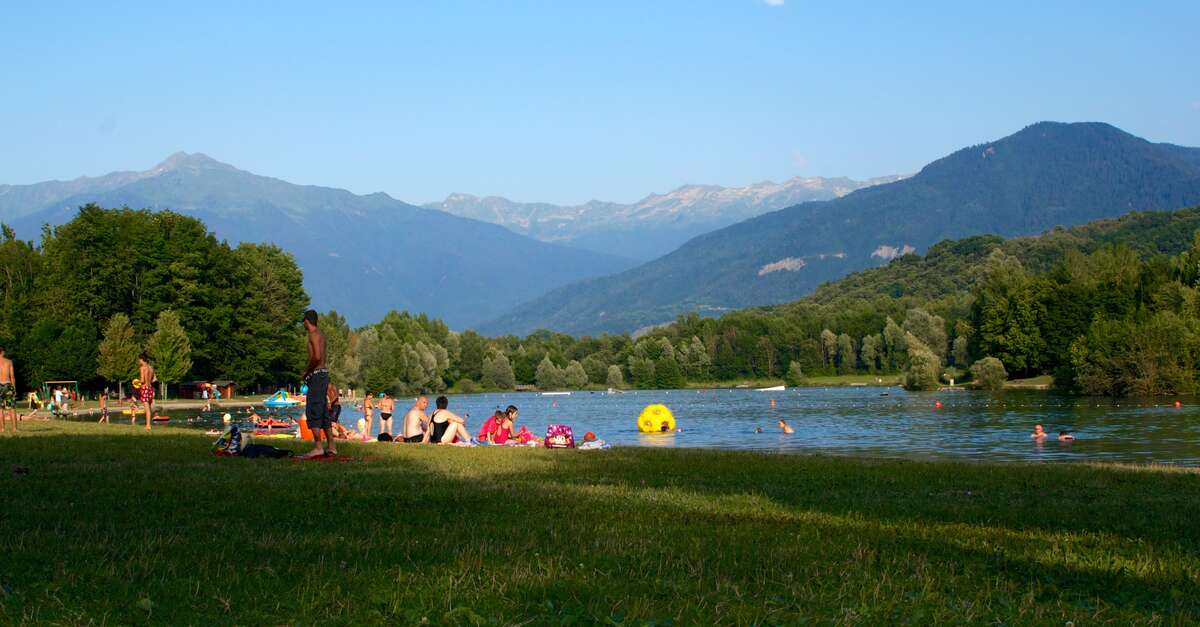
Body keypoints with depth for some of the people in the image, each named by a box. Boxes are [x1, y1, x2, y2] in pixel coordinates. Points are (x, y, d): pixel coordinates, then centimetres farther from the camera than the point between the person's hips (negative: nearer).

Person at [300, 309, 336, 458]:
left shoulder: (313, 334, -11)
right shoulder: (320, 334, 18)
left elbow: (317, 356, -22)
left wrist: (307, 371, -10)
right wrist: (309, 370, 12)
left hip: (317, 374, -10)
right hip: (323, 373, 10)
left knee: (312, 412, -12)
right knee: (323, 412, 13)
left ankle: (318, 447, -19)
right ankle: (331, 446, 16)